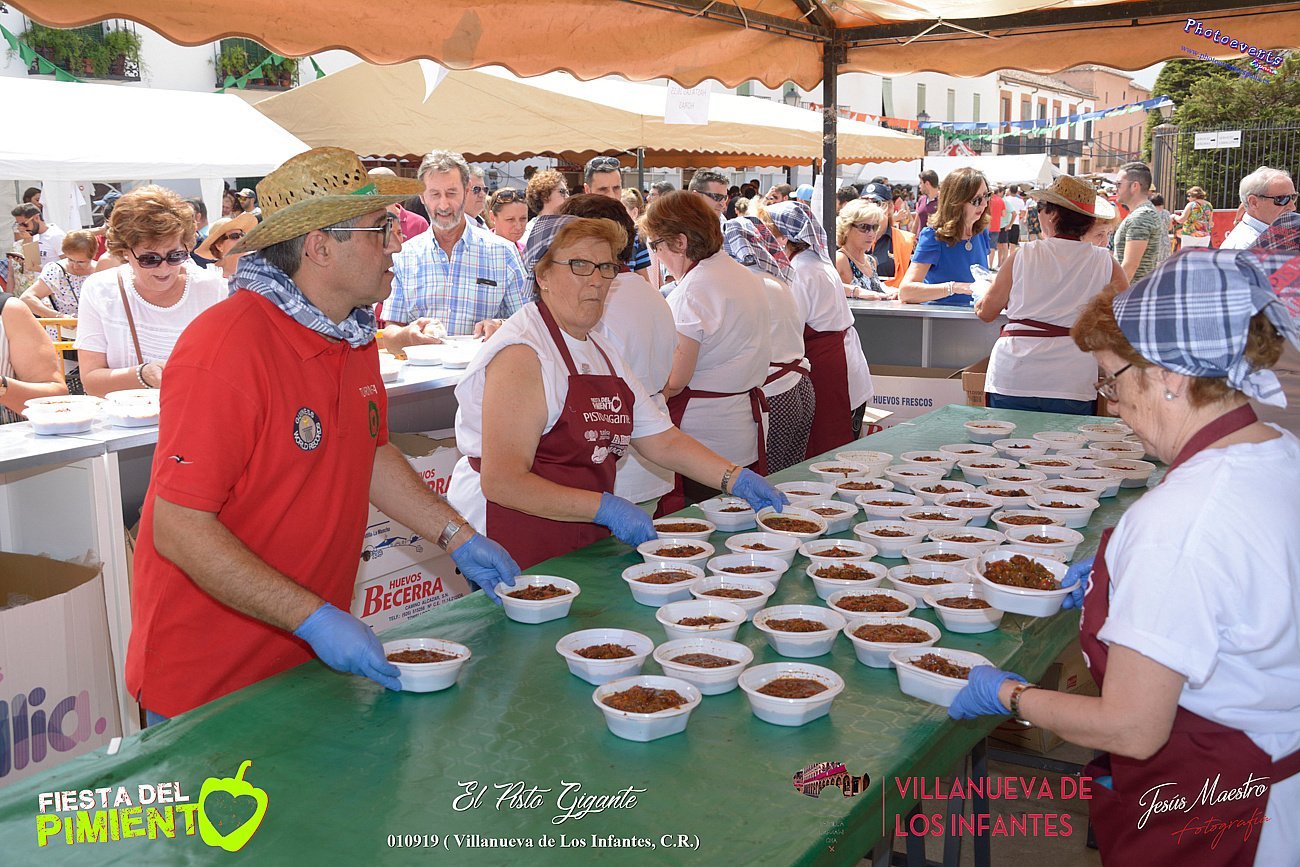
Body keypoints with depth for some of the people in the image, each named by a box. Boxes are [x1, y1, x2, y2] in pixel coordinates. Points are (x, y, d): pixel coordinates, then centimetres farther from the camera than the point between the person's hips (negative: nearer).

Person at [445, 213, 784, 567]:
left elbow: (663, 440, 15)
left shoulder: (600, 350, 16)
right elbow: (501, 482, -21)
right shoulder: (521, 352, -15)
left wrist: (735, 479, 2)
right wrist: (604, 508, -23)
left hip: (582, 545, 9)